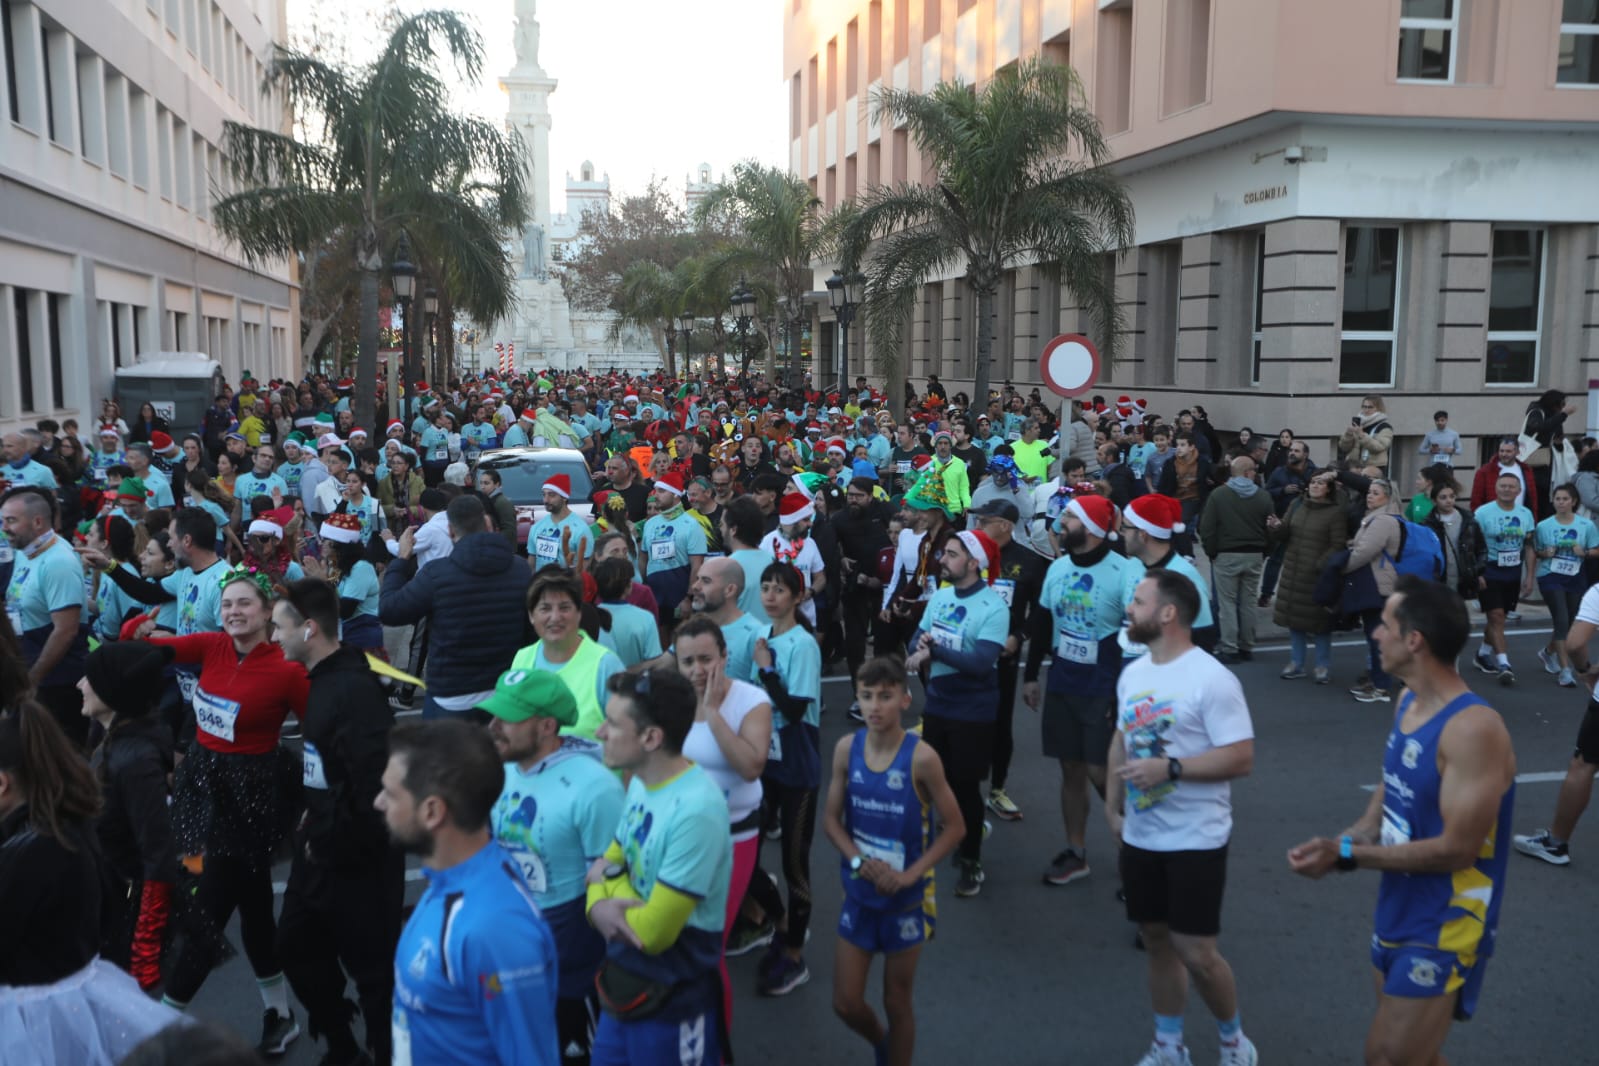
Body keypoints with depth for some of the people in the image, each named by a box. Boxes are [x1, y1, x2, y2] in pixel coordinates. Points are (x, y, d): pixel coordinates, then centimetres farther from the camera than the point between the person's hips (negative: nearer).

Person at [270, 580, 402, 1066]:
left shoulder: (356, 688, -23)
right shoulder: (321, 681, 7)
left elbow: (374, 785, -30)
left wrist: (328, 842, -19)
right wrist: (311, 822, 8)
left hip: (356, 859, -10)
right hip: (319, 850, 10)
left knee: (373, 969, 4)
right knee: (297, 947, 22)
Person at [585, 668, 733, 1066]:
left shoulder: (695, 811, -29)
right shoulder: (640, 782, 0)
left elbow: (652, 931, -28)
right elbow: (607, 865, 7)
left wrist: (610, 882, -11)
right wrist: (599, 905, -15)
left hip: (673, 1001, -8)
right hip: (624, 979, 8)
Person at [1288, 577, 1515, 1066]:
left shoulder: (1474, 728, -26)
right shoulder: (1408, 701, 1)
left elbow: (1457, 848, -25)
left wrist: (1348, 855, -23)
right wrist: (1341, 841, -6)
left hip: (1442, 931, -8)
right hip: (1397, 914, 8)